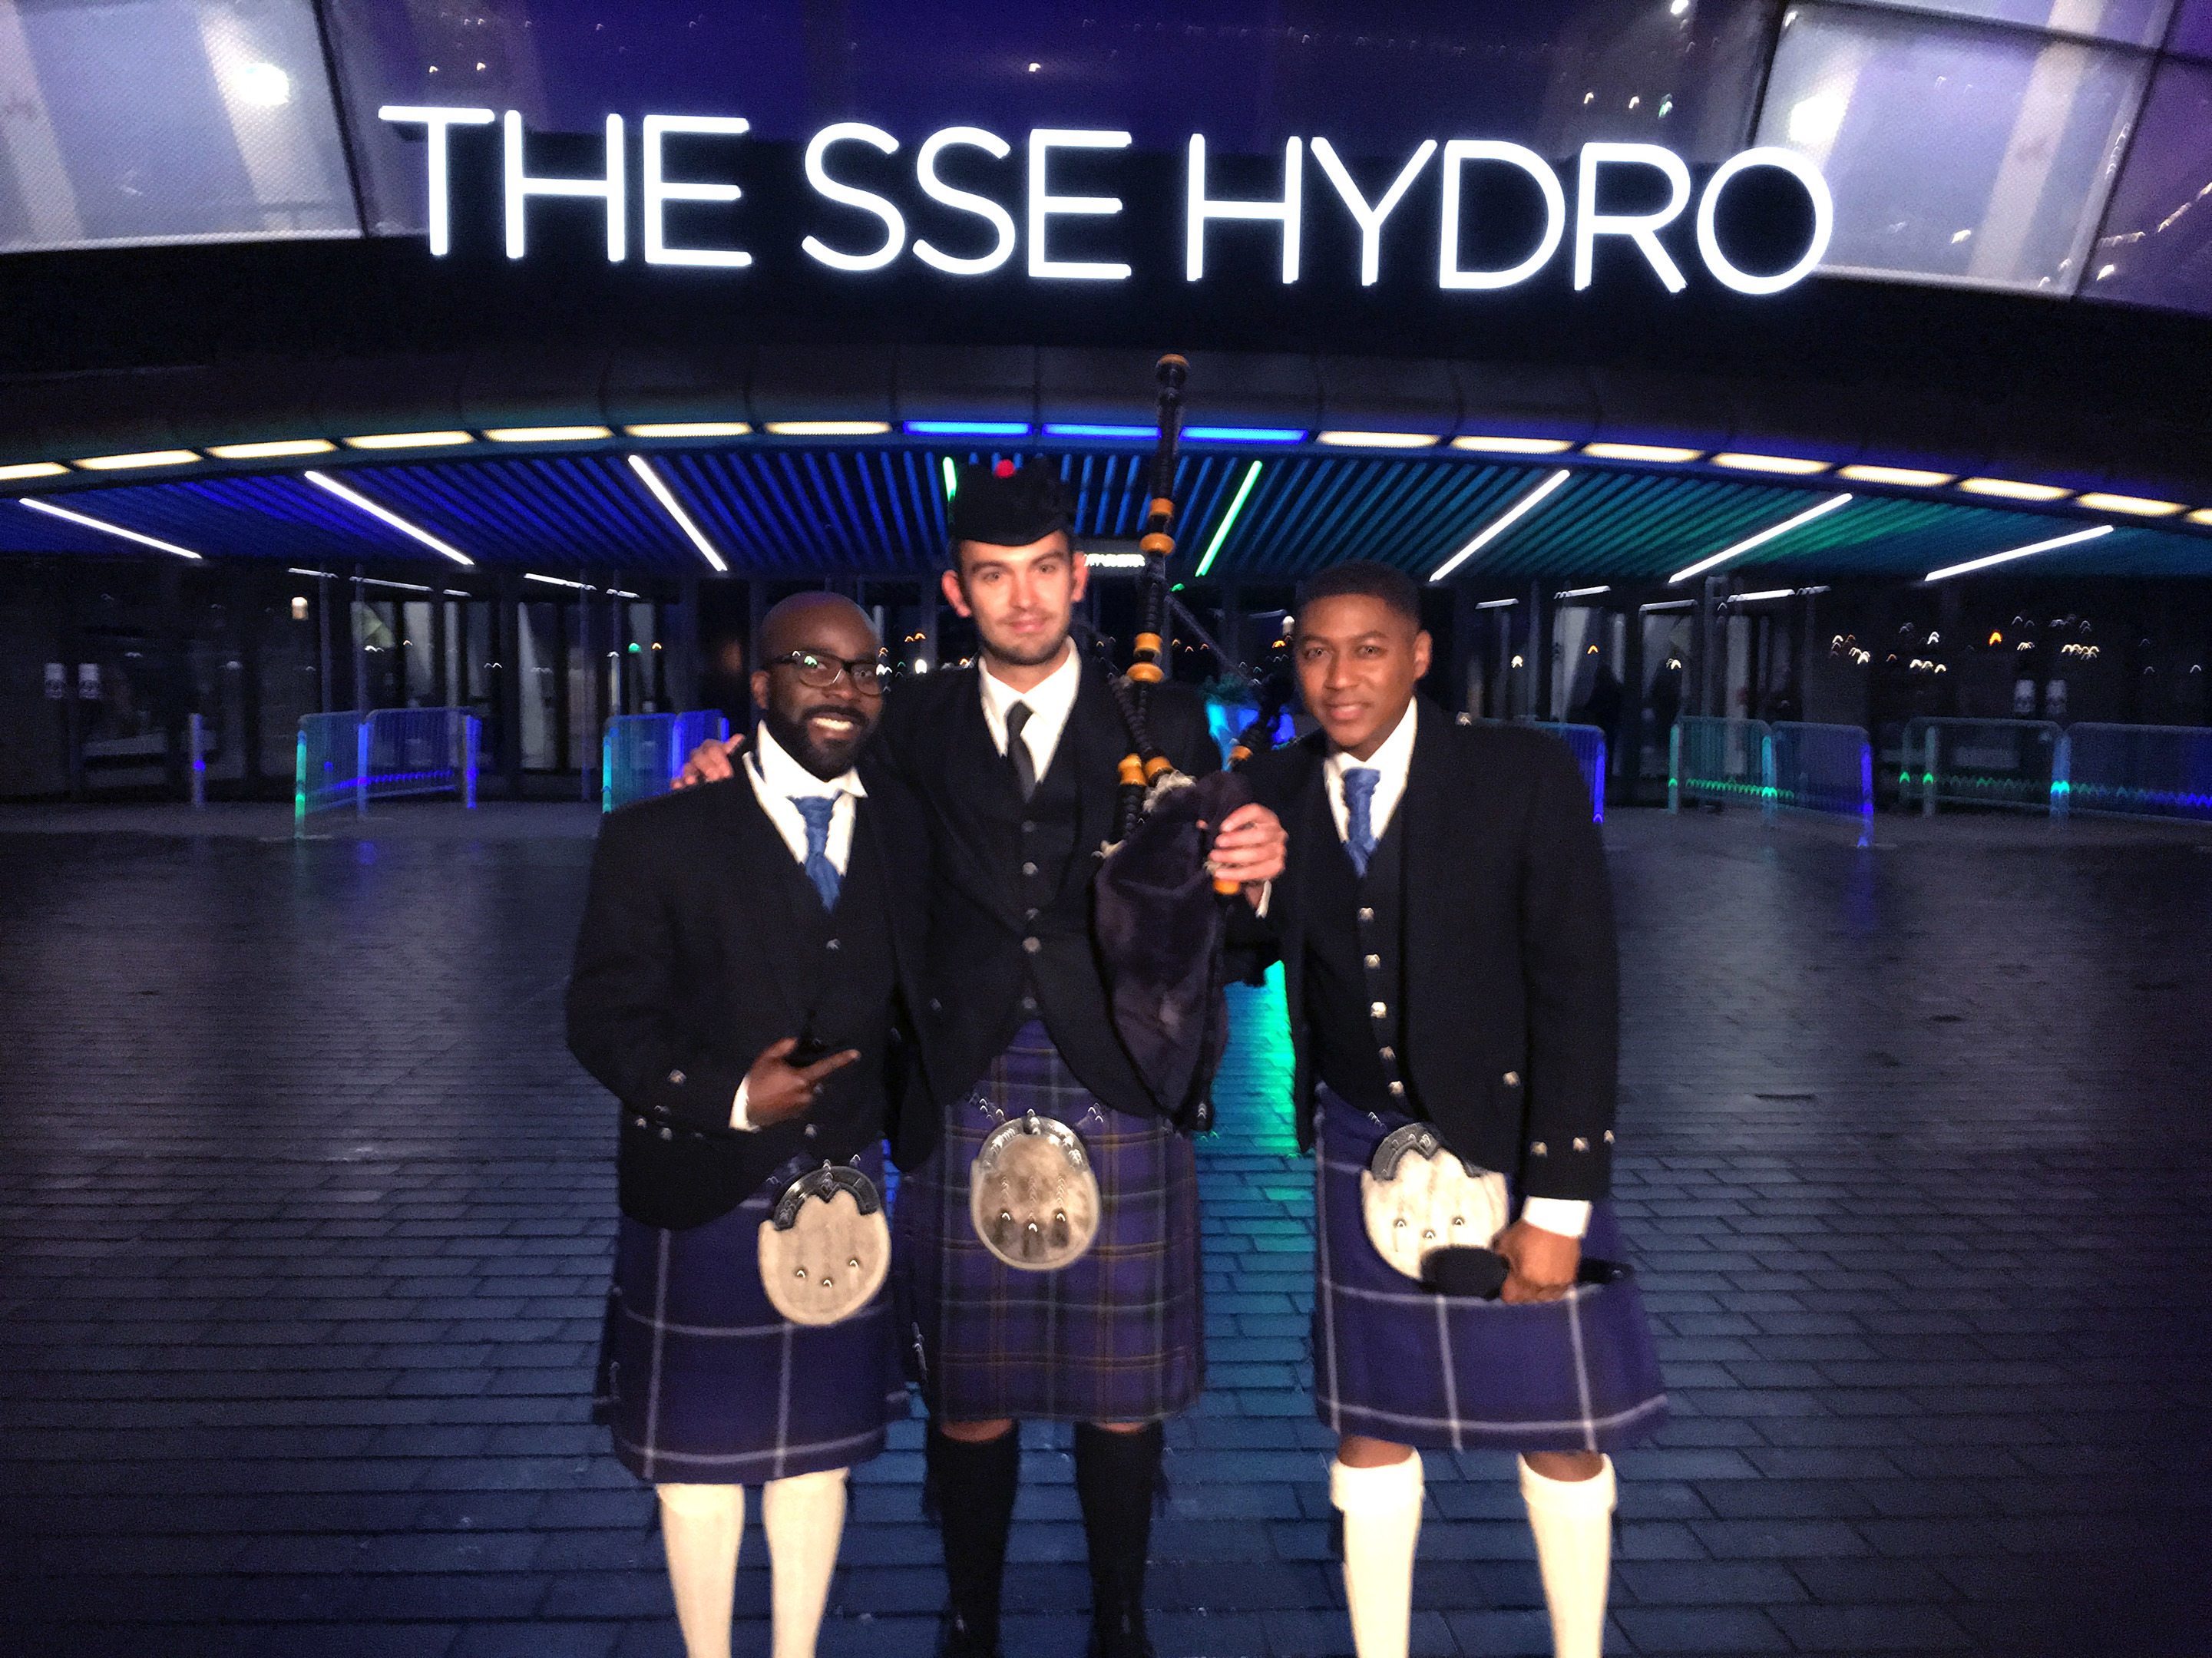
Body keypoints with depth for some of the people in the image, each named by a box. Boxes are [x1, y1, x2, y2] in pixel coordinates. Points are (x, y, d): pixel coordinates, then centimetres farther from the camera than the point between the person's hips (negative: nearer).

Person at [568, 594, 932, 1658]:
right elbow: (604, 1019, -9)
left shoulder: (907, 830, 1)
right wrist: (728, 1099, -21)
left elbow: (915, 997, 5)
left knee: (819, 1447, 16)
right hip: (702, 1199, -2)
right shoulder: (658, 840, -9)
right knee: (700, 1454, 13)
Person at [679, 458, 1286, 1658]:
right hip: (965, 1096, 1)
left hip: (1120, 1095, 0)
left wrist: (1253, 873, -21)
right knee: (965, 1392, 10)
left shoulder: (1163, 721, 3)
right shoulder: (918, 724, 6)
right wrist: (741, 775, -5)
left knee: (1123, 1392, 12)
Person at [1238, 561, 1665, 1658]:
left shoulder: (1525, 777, -12)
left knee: (1560, 1431, 10)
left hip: (1512, 1137, -2)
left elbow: (1577, 992, -13)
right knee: (1371, 1425, 10)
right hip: (1365, 1148, 2)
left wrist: (1556, 1206, -15)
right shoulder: (1273, 792, -2)